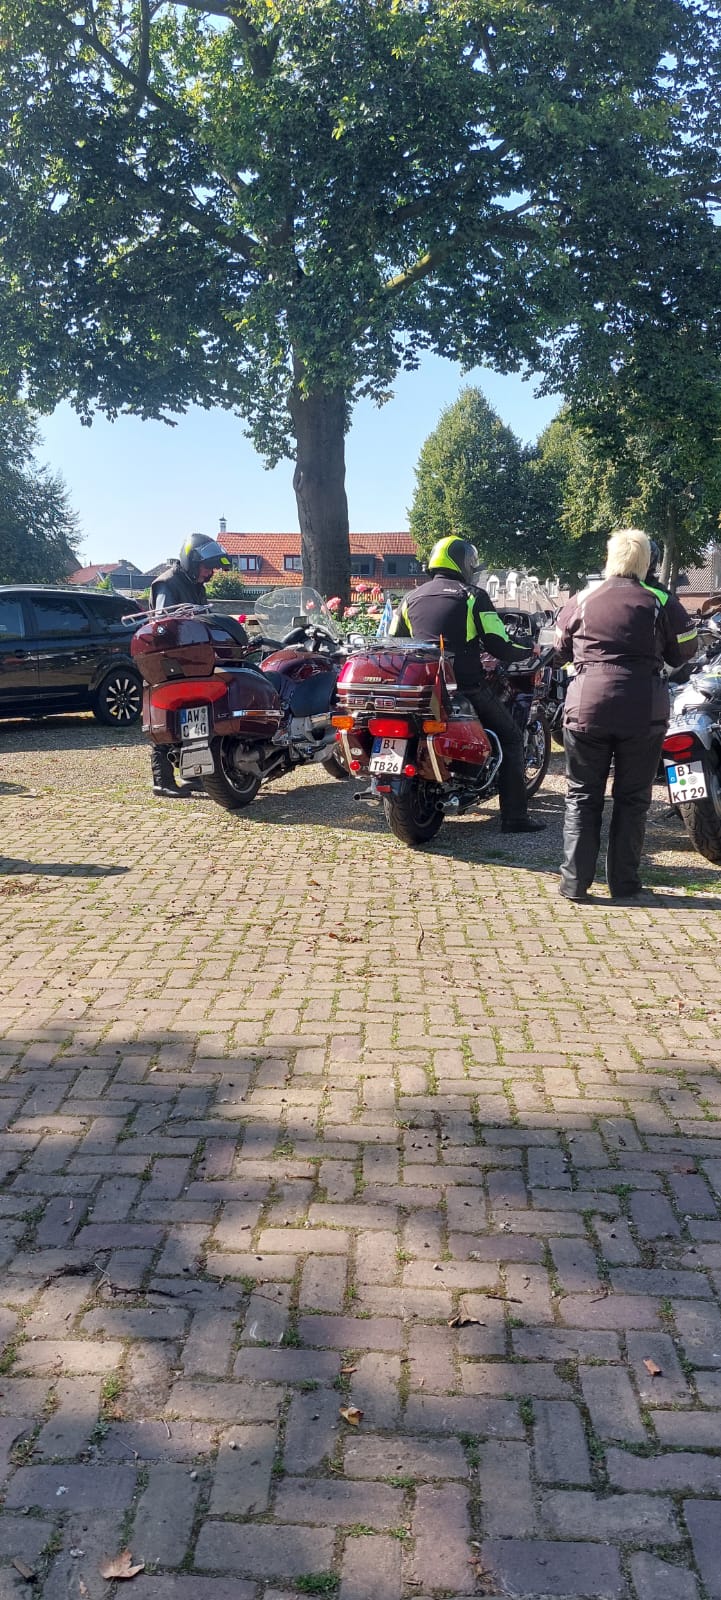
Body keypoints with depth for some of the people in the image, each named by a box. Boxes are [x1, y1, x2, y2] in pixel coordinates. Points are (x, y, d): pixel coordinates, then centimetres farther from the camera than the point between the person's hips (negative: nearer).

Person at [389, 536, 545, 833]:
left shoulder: (411, 598, 11)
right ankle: (514, 816, 1)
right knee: (511, 739, 7)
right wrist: (530, 649, 11)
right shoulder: (473, 597, -4)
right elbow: (499, 647, -8)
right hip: (465, 687, -5)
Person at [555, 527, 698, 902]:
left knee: (582, 797, 9)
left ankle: (574, 882, 6)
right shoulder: (662, 603, -1)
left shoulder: (582, 600, 3)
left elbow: (562, 649, 15)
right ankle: (623, 883, 13)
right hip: (644, 713, -1)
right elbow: (683, 653, 6)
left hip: (587, 709, 1)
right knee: (632, 799, 9)